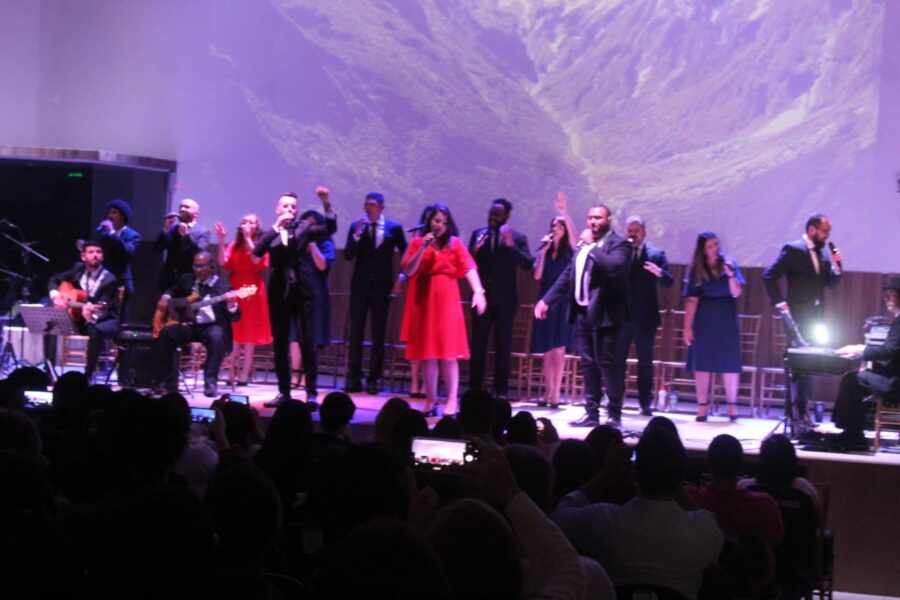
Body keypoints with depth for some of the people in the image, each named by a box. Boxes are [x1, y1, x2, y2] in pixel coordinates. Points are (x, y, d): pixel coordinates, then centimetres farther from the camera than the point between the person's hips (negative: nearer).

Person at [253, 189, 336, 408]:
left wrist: (327, 203, -21)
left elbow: (330, 228, -9)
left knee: (307, 342, -7)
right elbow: (257, 251, -9)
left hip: (302, 291, -2)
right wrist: (276, 227, -14)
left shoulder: (304, 226, 5)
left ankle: (311, 393, -6)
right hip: (279, 292, 2)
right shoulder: (271, 233, 9)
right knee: (280, 344, 6)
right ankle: (284, 392, 13)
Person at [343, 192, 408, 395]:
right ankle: (353, 378, 6)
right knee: (356, 332, 2)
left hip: (381, 286, -1)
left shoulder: (394, 228, -1)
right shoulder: (356, 226, 2)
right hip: (360, 285, 1)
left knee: (378, 334, 3)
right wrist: (357, 235, -17)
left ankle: (373, 379, 9)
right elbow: (348, 256, -5)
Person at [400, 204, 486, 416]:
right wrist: (422, 249, -12)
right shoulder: (418, 242, 6)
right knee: (428, 354, 5)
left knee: (448, 354, -5)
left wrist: (478, 291, -24)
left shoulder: (454, 243, 2)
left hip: (446, 302, -2)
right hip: (423, 301, 2)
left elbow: (468, 268, -9)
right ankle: (430, 400, 12)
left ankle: (452, 401, -6)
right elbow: (408, 271, -2)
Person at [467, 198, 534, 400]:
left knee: (503, 345, 3)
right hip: (482, 296, 2)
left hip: (505, 299, -2)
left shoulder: (517, 238, -2)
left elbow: (528, 264, -13)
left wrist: (511, 246, -25)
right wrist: (474, 251, -17)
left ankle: (501, 389, 7)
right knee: (477, 344, 5)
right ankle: (474, 387, 11)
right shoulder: (478, 234, 5)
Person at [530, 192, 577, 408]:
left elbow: (574, 236, -20)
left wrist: (565, 213, -25)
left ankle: (555, 394, -8)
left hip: (562, 303, -3)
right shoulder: (544, 250, 9)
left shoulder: (569, 251, 1)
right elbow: (537, 276, -2)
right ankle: (547, 392, 11)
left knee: (558, 350, -8)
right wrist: (544, 251, -9)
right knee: (547, 351, 6)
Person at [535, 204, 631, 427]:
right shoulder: (583, 246, 17)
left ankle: (615, 415, 2)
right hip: (582, 313, 7)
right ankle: (591, 413, 16)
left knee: (606, 364, -6)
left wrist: (592, 246, -18)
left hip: (603, 315, -7)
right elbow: (567, 276, 19)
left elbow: (613, 267, -25)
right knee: (588, 365, 11)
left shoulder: (619, 244, -6)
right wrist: (546, 300, 13)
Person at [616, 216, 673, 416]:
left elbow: (668, 283, -2)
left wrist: (659, 273, -24)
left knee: (645, 361, 5)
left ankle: (645, 403, 9)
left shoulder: (656, 255, 4)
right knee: (617, 360, 6)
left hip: (645, 317, -1)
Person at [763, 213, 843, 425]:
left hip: (816, 316, 7)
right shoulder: (793, 250, -9)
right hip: (799, 316, -7)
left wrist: (836, 264, -4)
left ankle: (802, 408, 14)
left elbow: (832, 283, 13)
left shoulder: (823, 253, 11)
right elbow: (769, 276, -12)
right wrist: (780, 302, -14)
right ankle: (798, 410, -2)